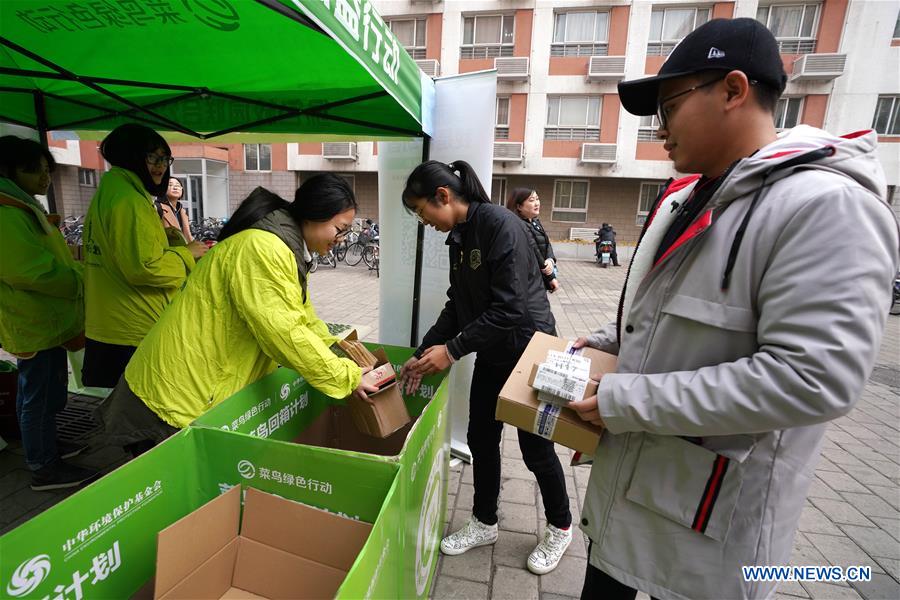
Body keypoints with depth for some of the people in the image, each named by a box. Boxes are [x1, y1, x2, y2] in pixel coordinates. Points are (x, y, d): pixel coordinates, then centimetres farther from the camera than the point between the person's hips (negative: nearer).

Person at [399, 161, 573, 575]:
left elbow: (509, 307, -26)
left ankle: (560, 528, 36)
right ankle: (484, 524, 37)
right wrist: (424, 352, 2)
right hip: (492, 354, 8)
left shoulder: (501, 226, -22)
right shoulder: (459, 238, 5)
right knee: (481, 439, 15)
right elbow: (458, 305, 8)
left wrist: (453, 349, -22)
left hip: (528, 350, -8)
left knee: (535, 447, 9)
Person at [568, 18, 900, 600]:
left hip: (710, 513, -7)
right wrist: (600, 345, 3)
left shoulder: (828, 206, -20)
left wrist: (624, 401, -26)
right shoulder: (682, 200, 7)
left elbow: (811, 379, -28)